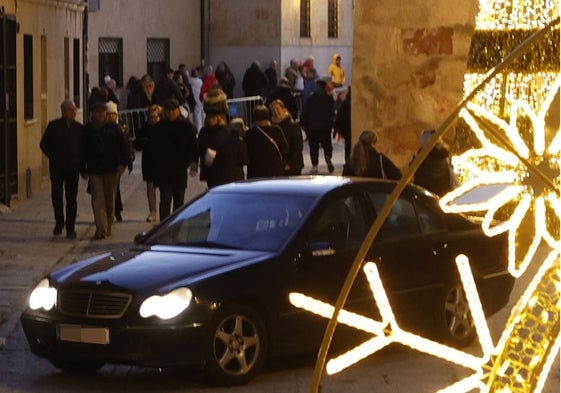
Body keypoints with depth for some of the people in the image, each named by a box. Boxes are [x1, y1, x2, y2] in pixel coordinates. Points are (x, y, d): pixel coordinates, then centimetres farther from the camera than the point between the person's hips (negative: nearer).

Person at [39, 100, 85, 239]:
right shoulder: (54, 126, 2)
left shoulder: (79, 128, 7)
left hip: (73, 168, 1)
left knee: (71, 198, 3)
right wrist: (53, 158, -3)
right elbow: (44, 144, 5)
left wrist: (82, 165, 2)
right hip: (57, 167, -1)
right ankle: (59, 222, 5)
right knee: (56, 194, -12)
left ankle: (70, 228, 10)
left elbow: (84, 148, 12)